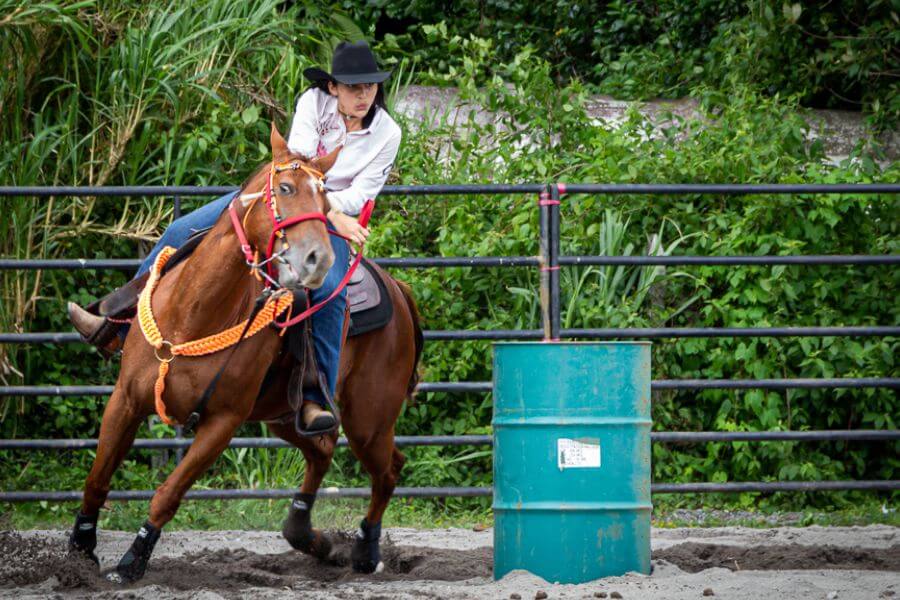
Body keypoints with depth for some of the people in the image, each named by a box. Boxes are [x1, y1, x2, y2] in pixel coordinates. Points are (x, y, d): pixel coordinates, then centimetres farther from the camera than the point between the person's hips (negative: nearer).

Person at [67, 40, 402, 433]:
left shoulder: (387, 135, -7)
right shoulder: (314, 102, -6)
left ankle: (316, 400, -30)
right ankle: (116, 329, -4)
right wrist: (334, 217, -25)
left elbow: (361, 194, -9)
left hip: (333, 217, -2)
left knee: (331, 291, -33)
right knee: (182, 234, -10)